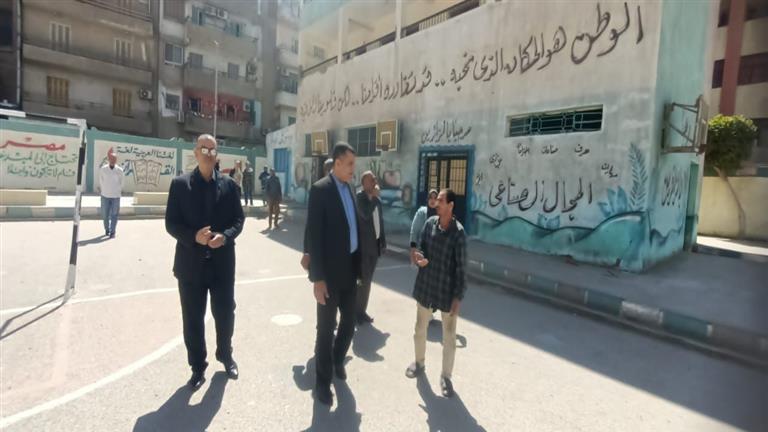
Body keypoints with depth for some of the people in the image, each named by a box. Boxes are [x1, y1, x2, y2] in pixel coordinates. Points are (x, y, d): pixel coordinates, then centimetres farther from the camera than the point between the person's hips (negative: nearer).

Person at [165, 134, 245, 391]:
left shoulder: (229, 184, 4)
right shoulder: (180, 184, 0)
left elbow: (238, 219, 3)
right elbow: (171, 223, -3)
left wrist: (225, 236, -17)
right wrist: (194, 237, -20)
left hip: (222, 261, 1)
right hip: (191, 262, -1)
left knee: (225, 313, 13)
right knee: (193, 319, 10)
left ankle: (226, 356, 38)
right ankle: (198, 367, 29)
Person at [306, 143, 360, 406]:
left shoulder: (349, 189, 10)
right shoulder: (320, 189, -12)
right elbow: (314, 236, -16)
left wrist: (358, 266, 11)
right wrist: (318, 278, -18)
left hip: (350, 269, 7)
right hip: (331, 272, -7)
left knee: (349, 323, 17)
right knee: (326, 328, 6)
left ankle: (337, 360, 43)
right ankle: (323, 381, 25)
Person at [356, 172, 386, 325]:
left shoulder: (377, 200, 12)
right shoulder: (359, 197, -10)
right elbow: (366, 214, -28)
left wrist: (383, 241, 13)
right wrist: (374, 196, -19)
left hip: (375, 245, 7)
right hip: (363, 245, -7)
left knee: (367, 280, 14)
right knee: (362, 280, -1)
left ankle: (362, 310, 26)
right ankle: (356, 312, 13)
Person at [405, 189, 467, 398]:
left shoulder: (458, 233, -16)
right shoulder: (430, 223, -3)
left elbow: (461, 267, -13)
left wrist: (458, 297, -13)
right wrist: (420, 259, -15)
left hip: (448, 290, -4)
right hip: (426, 285, 4)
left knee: (449, 336, 11)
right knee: (420, 328, 20)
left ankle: (446, 376, 30)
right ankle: (419, 362, 44)